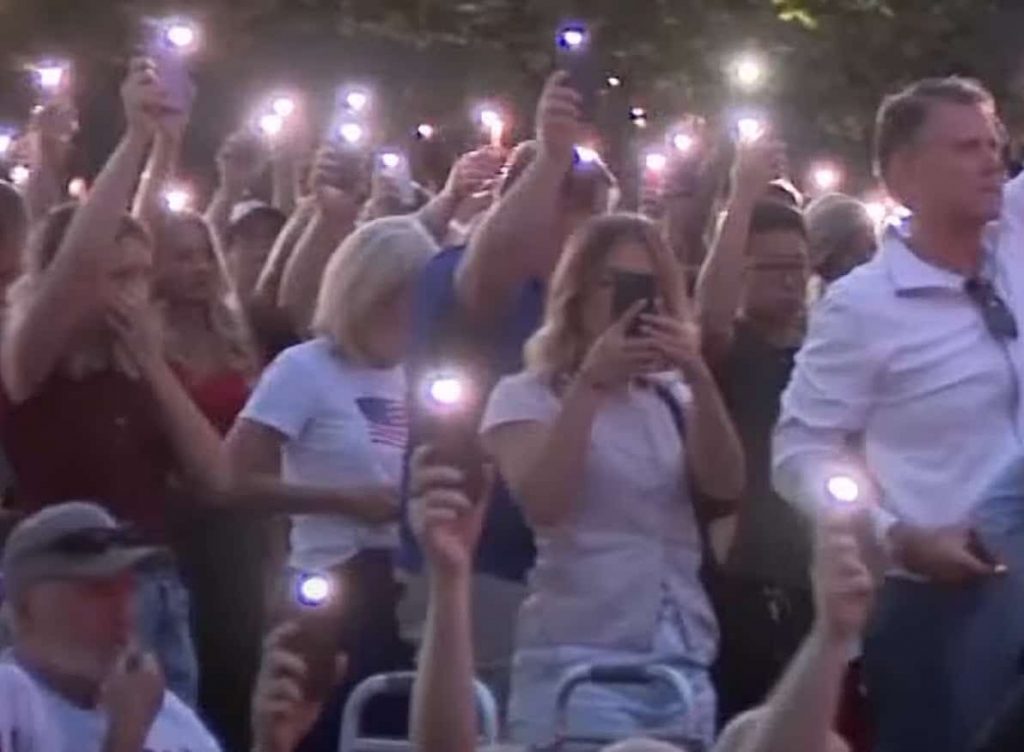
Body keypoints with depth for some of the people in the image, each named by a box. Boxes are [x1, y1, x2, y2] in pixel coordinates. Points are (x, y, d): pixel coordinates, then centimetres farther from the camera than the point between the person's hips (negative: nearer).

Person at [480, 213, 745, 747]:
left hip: (684, 664, 5)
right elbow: (542, 502, -15)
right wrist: (591, 383, -17)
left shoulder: (671, 398, 15)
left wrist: (698, 379, -14)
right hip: (577, 662, -5)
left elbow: (726, 485, -2)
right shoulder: (525, 396, 2)